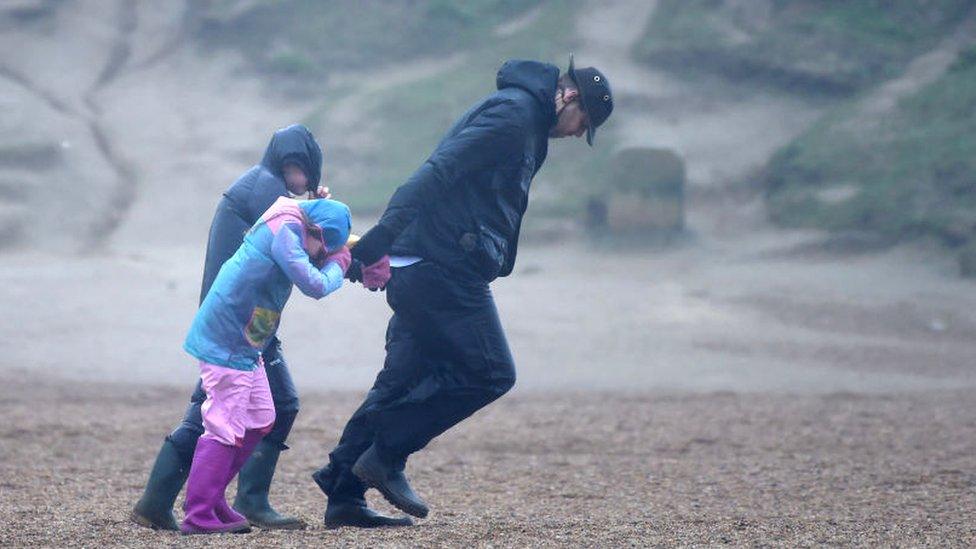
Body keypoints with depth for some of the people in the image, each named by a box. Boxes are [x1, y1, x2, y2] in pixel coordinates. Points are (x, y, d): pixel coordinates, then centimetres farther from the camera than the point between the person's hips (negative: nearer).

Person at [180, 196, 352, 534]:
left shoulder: (288, 228, 11)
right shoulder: (285, 230, -19)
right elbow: (314, 285, -21)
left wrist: (337, 256, 2)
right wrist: (338, 265, -3)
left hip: (245, 346, 10)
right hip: (226, 344, -10)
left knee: (260, 420, 17)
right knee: (226, 429, -10)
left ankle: (210, 497, 22)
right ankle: (198, 515, -8)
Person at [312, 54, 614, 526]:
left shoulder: (526, 126, 25)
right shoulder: (513, 113, -8)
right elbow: (438, 172, -19)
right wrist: (380, 238, -27)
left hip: (419, 270, 10)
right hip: (444, 270, -10)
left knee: (403, 382, 10)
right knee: (490, 373, -6)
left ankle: (343, 494, 9)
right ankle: (385, 455, -5)